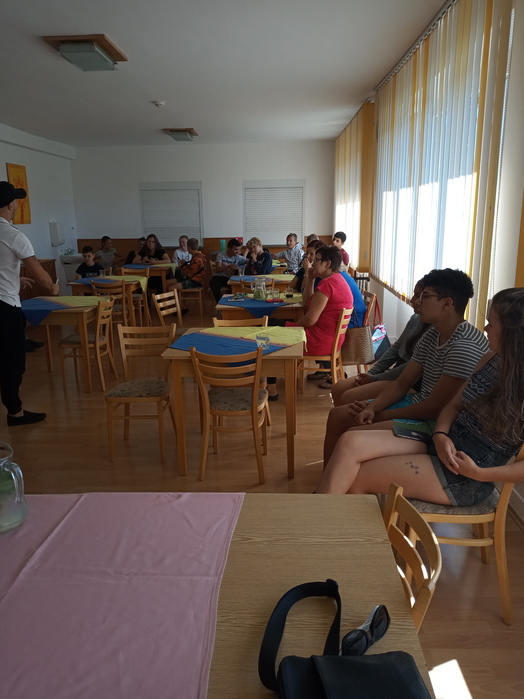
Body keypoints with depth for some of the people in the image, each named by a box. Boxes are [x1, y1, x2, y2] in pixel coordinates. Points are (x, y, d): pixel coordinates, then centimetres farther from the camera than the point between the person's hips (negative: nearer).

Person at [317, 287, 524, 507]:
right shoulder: (492, 359, 7)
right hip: (446, 446, 7)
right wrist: (440, 436, -8)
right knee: (351, 443, -12)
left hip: (464, 477, -7)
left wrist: (478, 473, -21)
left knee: (356, 476, -12)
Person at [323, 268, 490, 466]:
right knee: (338, 415, 6)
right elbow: (401, 384, 7)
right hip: (416, 405, 10)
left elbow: (436, 408, -22)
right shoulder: (432, 334, 6)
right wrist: (372, 408, -12)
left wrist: (379, 415, -13)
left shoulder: (466, 346, -23)